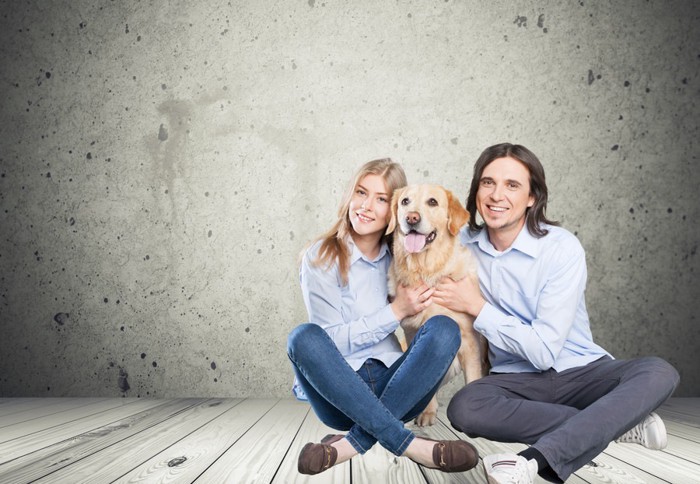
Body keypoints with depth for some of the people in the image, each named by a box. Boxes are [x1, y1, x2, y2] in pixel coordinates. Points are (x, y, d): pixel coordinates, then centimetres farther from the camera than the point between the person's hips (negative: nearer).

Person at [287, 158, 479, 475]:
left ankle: (355, 441, -28)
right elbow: (332, 340, -9)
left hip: (397, 386, 3)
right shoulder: (319, 259, -3)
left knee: (444, 328, -23)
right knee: (304, 337, -32)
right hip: (339, 388, -3)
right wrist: (396, 311, -15)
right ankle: (409, 445, -33)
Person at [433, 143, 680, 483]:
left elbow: (545, 350, -20)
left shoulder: (562, 248, -14)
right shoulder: (463, 244, -4)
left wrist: (478, 308, -17)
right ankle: (619, 423, -18)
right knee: (463, 408, -31)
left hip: (580, 372, -1)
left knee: (658, 372, -28)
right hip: (517, 379, 2)